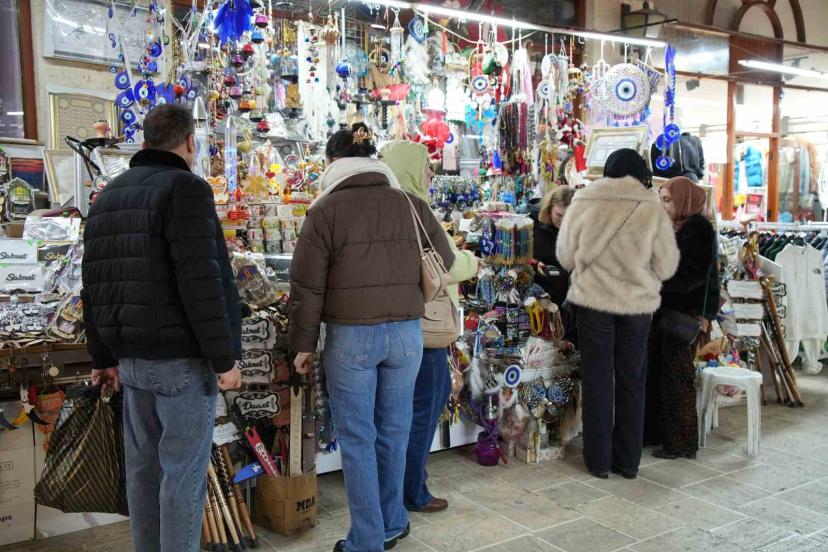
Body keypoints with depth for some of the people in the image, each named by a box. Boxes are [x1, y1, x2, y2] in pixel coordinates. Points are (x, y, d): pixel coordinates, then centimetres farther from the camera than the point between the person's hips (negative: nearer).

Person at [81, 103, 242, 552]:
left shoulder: (109, 196, 14)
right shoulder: (185, 188, -11)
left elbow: (94, 285, 16)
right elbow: (201, 283, -20)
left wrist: (104, 356, 22)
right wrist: (225, 358, -14)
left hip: (131, 358, 8)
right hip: (183, 359, -8)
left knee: (143, 465, 16)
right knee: (183, 471, 1)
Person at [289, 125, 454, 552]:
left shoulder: (326, 210, -5)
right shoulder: (411, 205, 4)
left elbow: (307, 287, -5)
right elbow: (445, 265, 13)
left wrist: (304, 344, 4)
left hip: (350, 336, -3)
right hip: (406, 333, 4)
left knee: (356, 438, 7)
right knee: (393, 432, 15)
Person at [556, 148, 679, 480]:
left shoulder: (583, 203, -5)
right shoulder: (652, 209, -7)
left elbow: (565, 257, 2)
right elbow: (667, 266, -3)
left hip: (594, 300, 0)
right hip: (638, 303, 0)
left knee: (597, 380, 10)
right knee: (631, 381, 13)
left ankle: (599, 460, 16)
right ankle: (628, 461, 21)